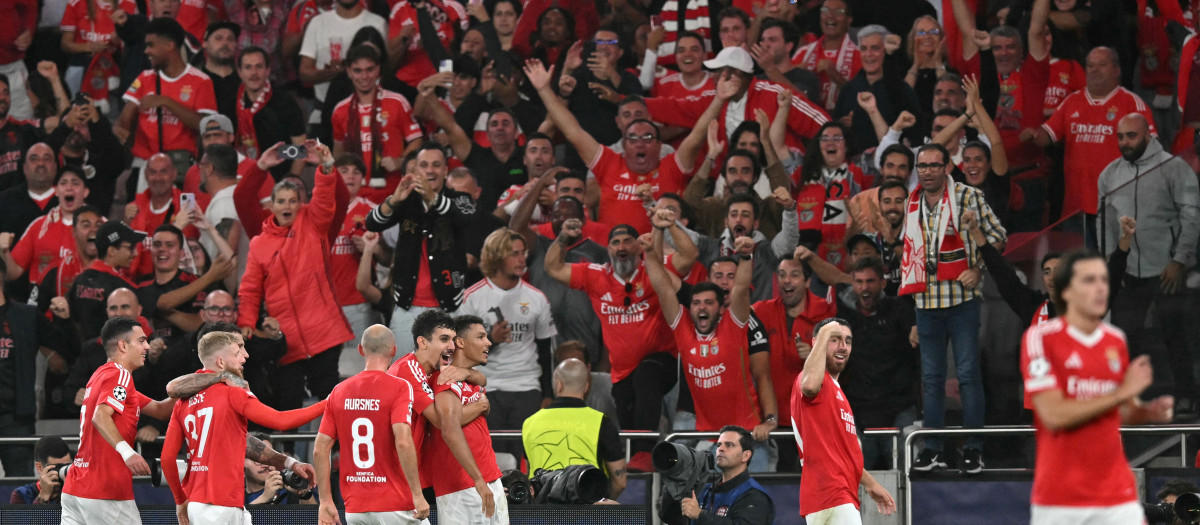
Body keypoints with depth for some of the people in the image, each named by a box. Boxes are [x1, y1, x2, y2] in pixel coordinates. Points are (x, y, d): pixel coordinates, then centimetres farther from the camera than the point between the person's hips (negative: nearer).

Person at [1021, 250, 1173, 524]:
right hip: (1058, 498, -4)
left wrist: (1146, 412, -1)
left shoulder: (1116, 341, 10)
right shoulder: (1040, 337, -6)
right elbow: (1054, 415, -17)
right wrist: (1122, 393, -15)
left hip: (1116, 494, 4)